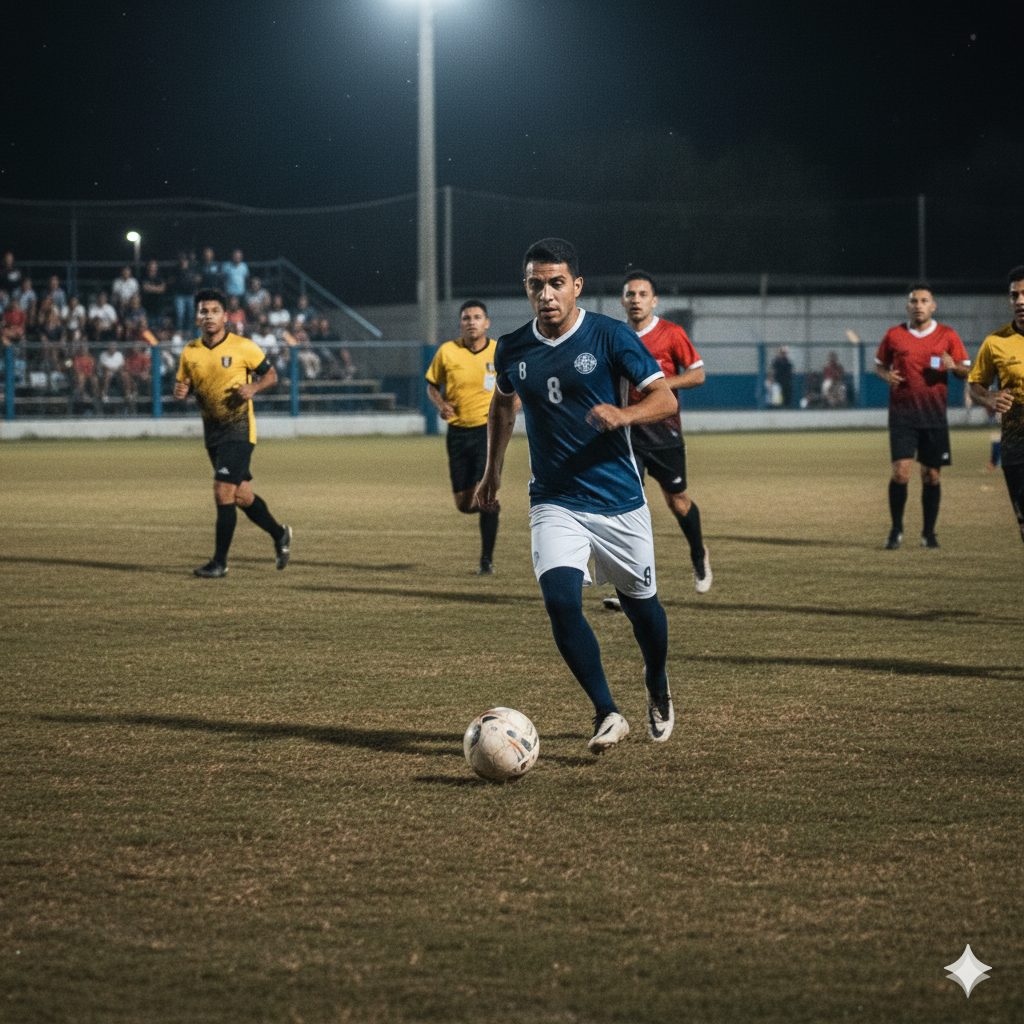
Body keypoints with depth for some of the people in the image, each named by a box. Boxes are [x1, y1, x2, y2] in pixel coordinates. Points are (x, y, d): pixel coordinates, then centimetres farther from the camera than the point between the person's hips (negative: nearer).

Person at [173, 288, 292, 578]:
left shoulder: (242, 347, -8)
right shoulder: (190, 352, 4)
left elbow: (271, 375, 2)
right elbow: (183, 385, 13)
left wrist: (253, 387, -18)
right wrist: (179, 391, -11)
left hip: (239, 428, -5)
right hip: (212, 431, 5)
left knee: (223, 492, -14)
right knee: (241, 495, 12)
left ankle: (220, 562, -8)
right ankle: (280, 535, 35)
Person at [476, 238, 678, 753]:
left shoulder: (609, 336, -8)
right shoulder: (511, 349, 3)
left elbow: (665, 398, -11)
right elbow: (502, 403, 24)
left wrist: (624, 414, -31)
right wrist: (492, 470, 22)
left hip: (619, 499, -1)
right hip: (554, 503, 2)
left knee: (640, 604, 11)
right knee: (561, 601, -20)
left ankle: (657, 689, 42)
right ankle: (607, 714, -12)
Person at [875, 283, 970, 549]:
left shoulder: (947, 335, 5)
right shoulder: (894, 335, 5)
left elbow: (966, 372, 7)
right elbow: (879, 364, 17)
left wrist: (953, 367, -16)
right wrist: (886, 375, -6)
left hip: (934, 415, 1)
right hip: (902, 414, -1)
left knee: (931, 475, 3)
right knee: (900, 472, -10)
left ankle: (928, 533, 15)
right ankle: (896, 530, 3)